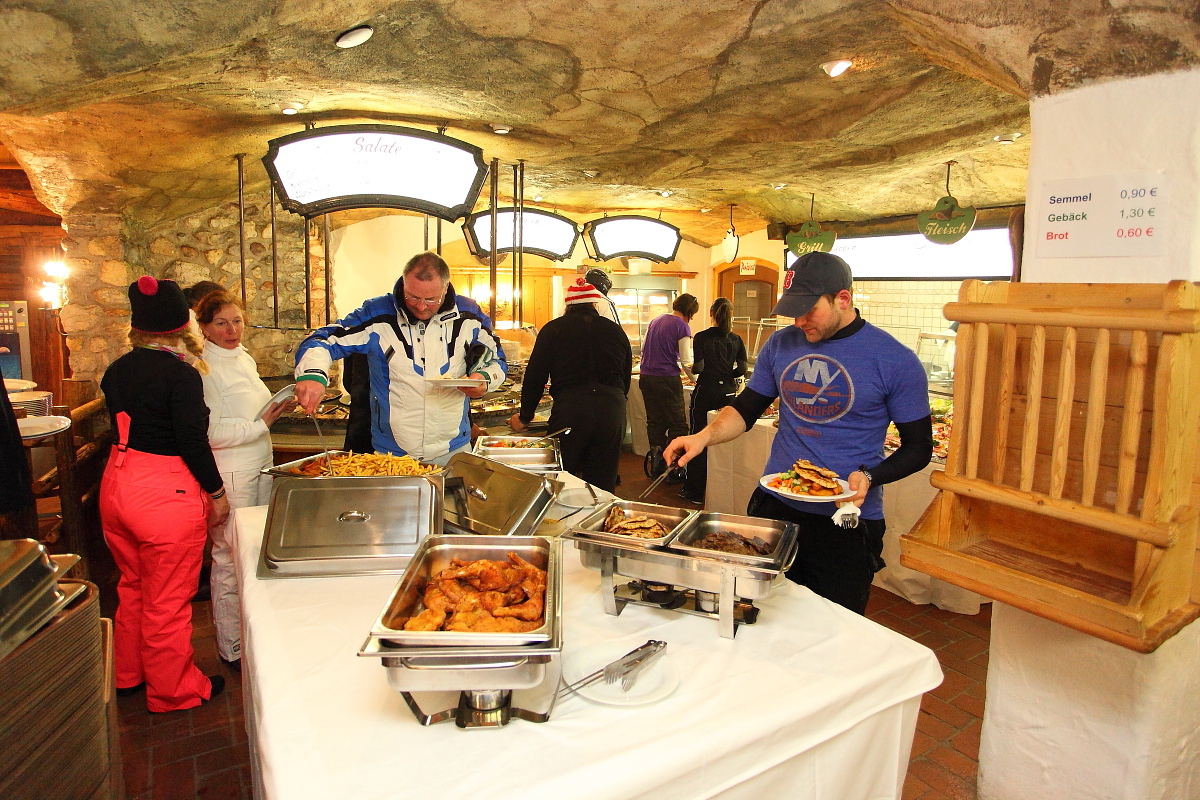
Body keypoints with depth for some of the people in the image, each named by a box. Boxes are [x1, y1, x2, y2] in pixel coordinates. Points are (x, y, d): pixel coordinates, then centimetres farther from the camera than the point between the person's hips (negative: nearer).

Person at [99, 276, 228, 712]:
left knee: (131, 587, 24)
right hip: (166, 493, -8)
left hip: (116, 484, 8)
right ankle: (172, 690, 23)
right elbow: (193, 442, -17)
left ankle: (126, 675, 42)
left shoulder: (117, 370, 4)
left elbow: (121, 424, 14)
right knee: (167, 601, 7)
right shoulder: (181, 374, -17)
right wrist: (217, 493, -8)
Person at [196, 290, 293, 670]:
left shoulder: (244, 359, 13)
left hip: (259, 467, 9)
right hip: (229, 475, -9)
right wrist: (261, 423, -18)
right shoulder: (204, 369, -14)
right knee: (230, 560, 2)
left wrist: (277, 406, 10)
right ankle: (232, 649, 18)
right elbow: (210, 432, -21)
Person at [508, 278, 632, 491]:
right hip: (613, 410, 3)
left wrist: (525, 418, 17)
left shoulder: (553, 329, 7)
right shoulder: (616, 330, 15)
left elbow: (535, 377, 7)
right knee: (602, 485, 10)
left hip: (569, 410, -2)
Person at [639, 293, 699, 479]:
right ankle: (672, 467, 1)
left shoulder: (654, 321, 14)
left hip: (646, 377, 7)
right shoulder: (681, 326, -8)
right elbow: (686, 361, -10)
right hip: (667, 379, -7)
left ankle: (655, 463, 17)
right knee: (678, 423, 2)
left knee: (654, 421, 14)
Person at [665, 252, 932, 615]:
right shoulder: (782, 344, 3)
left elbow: (918, 446, -2)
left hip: (847, 524, -3)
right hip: (773, 508, 4)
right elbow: (745, 409, 11)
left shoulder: (895, 361, -9)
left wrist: (869, 477, -20)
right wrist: (705, 435, -8)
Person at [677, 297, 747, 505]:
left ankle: (695, 491, 9)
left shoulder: (702, 337, -7)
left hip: (706, 392, -3)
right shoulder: (736, 340, 4)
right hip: (728, 392, 4)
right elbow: (742, 369, -2)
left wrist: (692, 369, 9)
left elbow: (698, 367, -13)